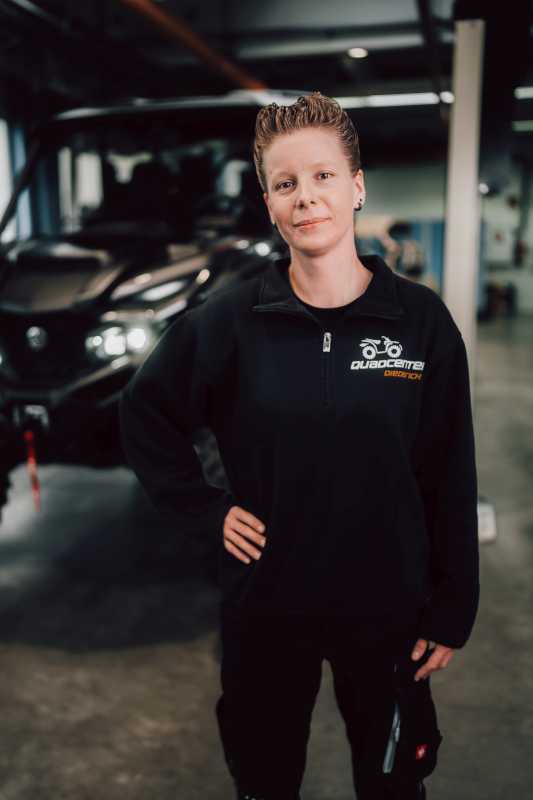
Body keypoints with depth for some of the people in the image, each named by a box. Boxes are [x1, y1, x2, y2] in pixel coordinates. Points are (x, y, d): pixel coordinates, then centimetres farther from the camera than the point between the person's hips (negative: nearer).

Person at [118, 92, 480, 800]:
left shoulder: (421, 319, -9)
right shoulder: (231, 320, -9)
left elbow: (452, 481, -5)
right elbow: (145, 411, 4)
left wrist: (451, 613, -2)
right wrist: (204, 508, -4)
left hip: (388, 608, 0)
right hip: (265, 605, 1)